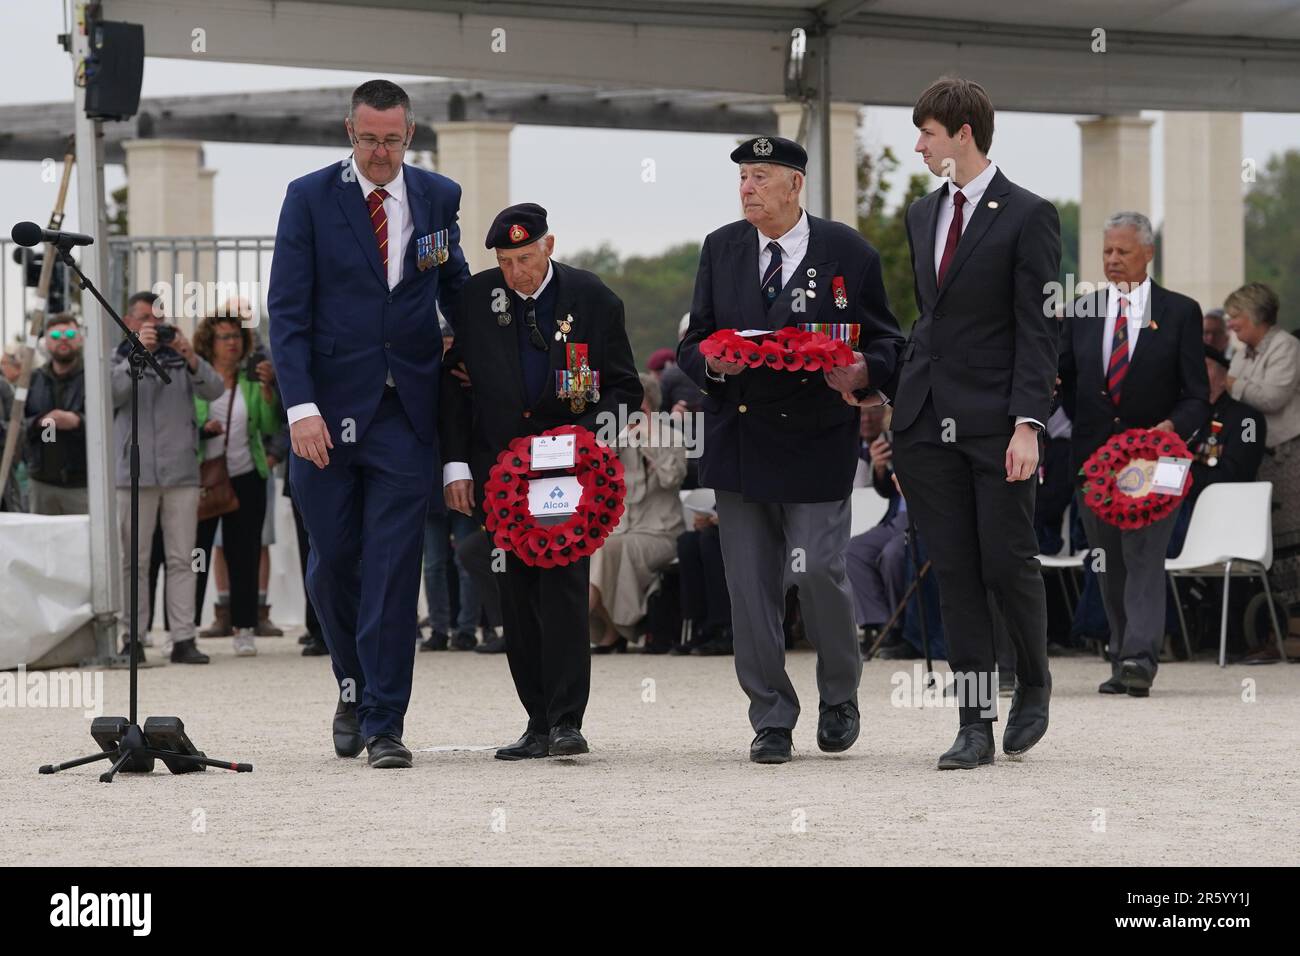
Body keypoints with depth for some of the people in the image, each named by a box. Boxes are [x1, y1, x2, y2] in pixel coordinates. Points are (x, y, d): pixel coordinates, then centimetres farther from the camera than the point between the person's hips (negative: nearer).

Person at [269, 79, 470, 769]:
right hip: (329, 408, -1)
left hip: (406, 410, 1)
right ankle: (354, 685, 30)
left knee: (394, 568, -5)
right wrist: (300, 407, -14)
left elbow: (456, 289, 22)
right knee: (332, 562, 5)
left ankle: (384, 724, -3)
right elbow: (287, 309, -5)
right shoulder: (310, 199, -1)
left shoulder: (437, 197, 8)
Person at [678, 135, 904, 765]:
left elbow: (886, 342, 4)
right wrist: (712, 363, -11)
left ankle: (839, 697, 15)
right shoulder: (720, 250, 10)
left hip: (816, 442, -3)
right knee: (751, 587, 1)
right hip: (738, 443, 3)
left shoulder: (847, 253, 1)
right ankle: (771, 719, 9)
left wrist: (861, 372, -18)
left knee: (818, 573, -10)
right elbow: (692, 342, 12)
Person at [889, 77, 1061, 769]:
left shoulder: (1027, 216, -5)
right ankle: (975, 725, 4)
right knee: (954, 574, 3)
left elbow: (1037, 328, -9)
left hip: (996, 421, -6)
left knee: (1007, 562, -3)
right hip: (928, 420, 6)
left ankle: (1033, 685, 23)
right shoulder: (922, 215, 15)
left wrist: (1028, 424, -17)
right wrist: (899, 415, 15)